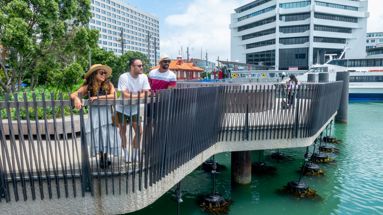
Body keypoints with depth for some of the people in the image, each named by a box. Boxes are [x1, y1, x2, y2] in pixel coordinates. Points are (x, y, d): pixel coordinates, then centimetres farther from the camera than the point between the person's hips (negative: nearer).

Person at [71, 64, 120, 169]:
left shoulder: (108, 84, 1)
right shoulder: (88, 87, -1)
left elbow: (113, 96, -14)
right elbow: (73, 94, -6)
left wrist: (98, 97, -19)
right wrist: (76, 98, -30)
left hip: (107, 114, 1)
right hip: (94, 114, -1)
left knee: (107, 136, -1)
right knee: (98, 137, -5)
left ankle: (105, 158, 17)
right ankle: (102, 158, 14)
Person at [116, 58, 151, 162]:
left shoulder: (144, 77, -10)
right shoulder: (123, 77, -22)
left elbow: (146, 94, -13)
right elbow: (125, 95, -28)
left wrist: (131, 96, -24)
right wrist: (139, 95, -20)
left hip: (135, 110, 3)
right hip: (122, 109, -3)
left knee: (139, 132, 2)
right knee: (123, 132, 9)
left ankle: (135, 154, 21)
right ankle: (126, 154, 27)